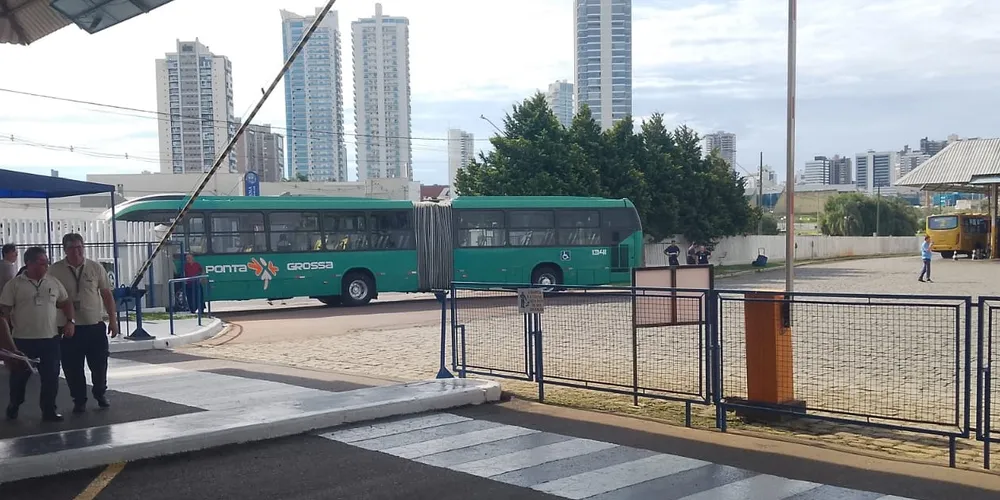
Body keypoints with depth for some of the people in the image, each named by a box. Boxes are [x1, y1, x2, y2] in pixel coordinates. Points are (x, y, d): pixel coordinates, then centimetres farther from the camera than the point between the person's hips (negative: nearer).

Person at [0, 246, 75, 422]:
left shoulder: (54, 283, 7)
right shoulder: (14, 285, -4)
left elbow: (66, 303, 17)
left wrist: (70, 321, 2)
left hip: (50, 339, 3)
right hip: (23, 340, -2)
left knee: (51, 376, 3)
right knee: (19, 376, 11)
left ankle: (49, 410, 14)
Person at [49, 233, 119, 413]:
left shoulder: (95, 267, 2)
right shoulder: (55, 270, -2)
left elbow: (107, 294, 6)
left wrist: (113, 319, 4)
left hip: (96, 325, 1)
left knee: (100, 364, 9)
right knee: (72, 368, 4)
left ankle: (101, 394, 31)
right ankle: (79, 400, 20)